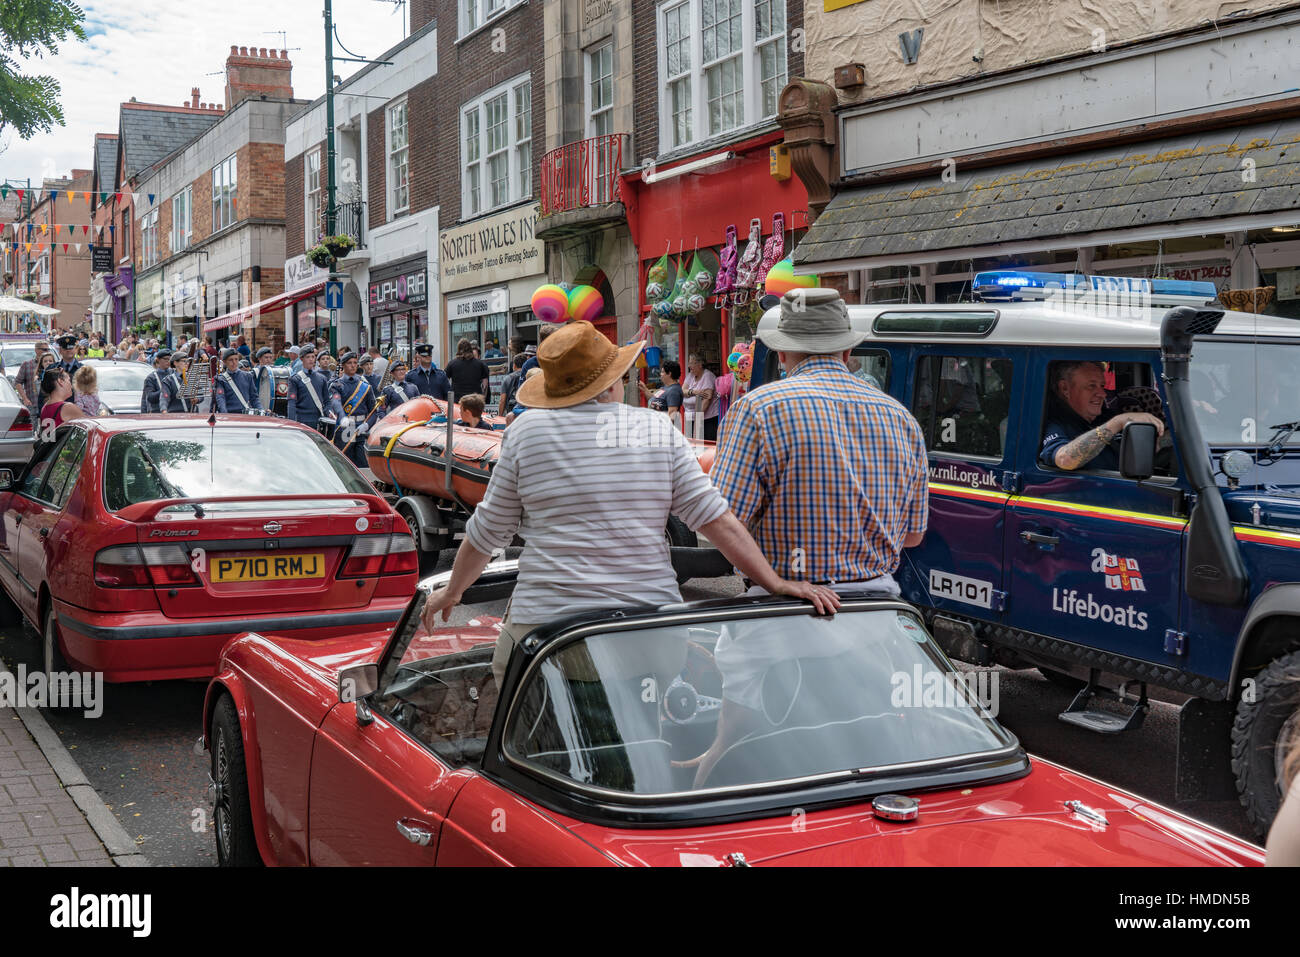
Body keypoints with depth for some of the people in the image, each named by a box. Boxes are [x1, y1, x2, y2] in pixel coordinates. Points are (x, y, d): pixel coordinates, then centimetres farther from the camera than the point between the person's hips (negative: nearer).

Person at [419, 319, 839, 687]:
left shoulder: (526, 431, 2)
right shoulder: (658, 429, 5)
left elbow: (488, 530, 8)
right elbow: (716, 519, 1)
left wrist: (451, 591, 23)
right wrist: (776, 583, 4)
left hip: (547, 618, -2)